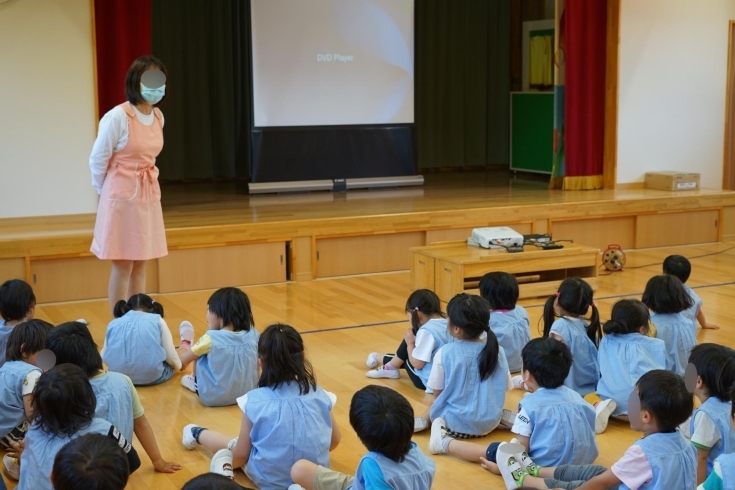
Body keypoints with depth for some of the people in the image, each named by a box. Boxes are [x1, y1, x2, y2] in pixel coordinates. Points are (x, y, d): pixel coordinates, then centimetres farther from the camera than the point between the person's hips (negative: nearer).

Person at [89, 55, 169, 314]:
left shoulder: (159, 116, 5)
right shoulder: (117, 116, -17)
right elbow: (98, 160, -8)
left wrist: (146, 185, 16)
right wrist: (105, 191, 6)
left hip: (149, 196, 7)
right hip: (122, 196, -7)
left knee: (140, 265, 12)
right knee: (123, 266, -1)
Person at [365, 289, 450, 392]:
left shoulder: (426, 331, -24)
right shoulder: (447, 323, 0)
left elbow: (417, 363, -22)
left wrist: (410, 343, -7)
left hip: (428, 381, -8)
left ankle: (391, 367, 23)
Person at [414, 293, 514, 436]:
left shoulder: (445, 353, -14)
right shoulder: (498, 351, -5)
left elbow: (437, 394, -4)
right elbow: (506, 387, 6)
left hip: (456, 424, -3)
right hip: (490, 423, 3)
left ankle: (424, 420, -1)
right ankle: (502, 418, 9)